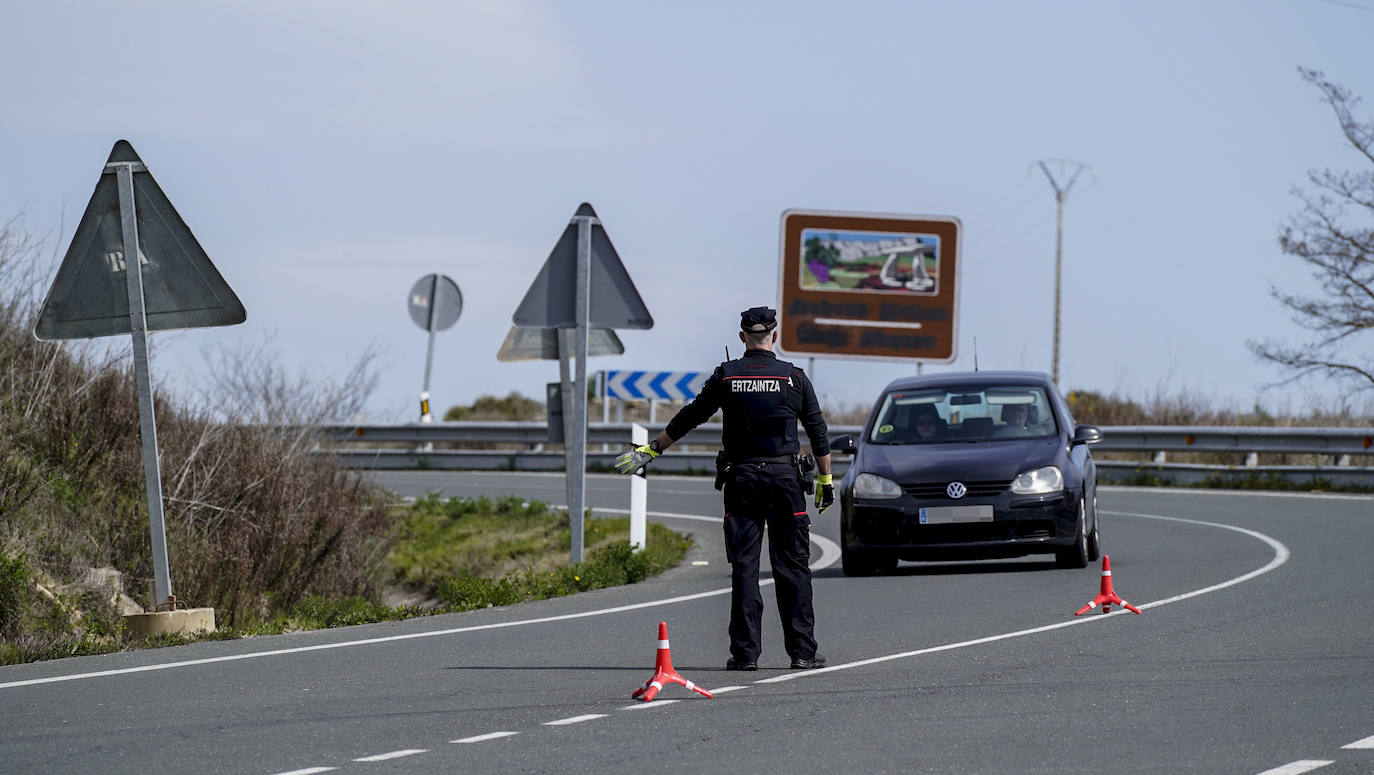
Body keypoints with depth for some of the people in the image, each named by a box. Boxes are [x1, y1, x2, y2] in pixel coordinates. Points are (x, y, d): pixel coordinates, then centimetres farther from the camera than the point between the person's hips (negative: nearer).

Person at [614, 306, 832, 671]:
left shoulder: (726, 375, 2)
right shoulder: (794, 377, 1)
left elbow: (689, 418, 8)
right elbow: (818, 430, 5)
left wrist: (651, 450, 19)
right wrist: (826, 479, 14)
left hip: (742, 477, 1)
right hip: (785, 476, 0)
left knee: (743, 567, 3)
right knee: (793, 566, 2)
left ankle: (745, 652, -2)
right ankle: (803, 651, -1)